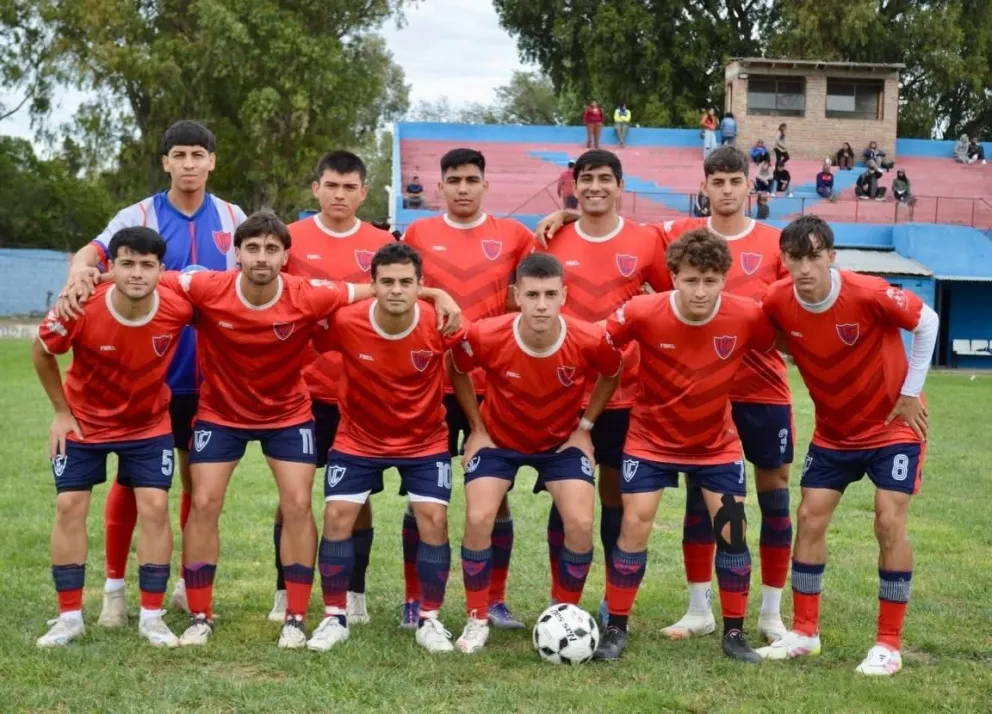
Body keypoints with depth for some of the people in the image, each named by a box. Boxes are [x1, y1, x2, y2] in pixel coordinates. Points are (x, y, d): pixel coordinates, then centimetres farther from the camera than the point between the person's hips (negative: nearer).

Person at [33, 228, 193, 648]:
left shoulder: (178, 309, -27)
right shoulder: (81, 310, -29)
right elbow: (41, 353, -9)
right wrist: (61, 412, -4)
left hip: (149, 424, 0)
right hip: (83, 422, 0)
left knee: (155, 507, -7)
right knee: (69, 507, -3)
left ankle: (152, 616, 4)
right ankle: (70, 617, 8)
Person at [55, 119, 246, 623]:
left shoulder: (232, 219, 5)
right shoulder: (139, 216, -4)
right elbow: (92, 253, -18)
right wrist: (81, 271, -42)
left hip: (208, 376, 3)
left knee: (200, 480, 10)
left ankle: (191, 584, 23)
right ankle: (115, 588, 13)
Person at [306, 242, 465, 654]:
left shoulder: (440, 325, -23)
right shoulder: (344, 323, -25)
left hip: (426, 441, 0)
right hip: (358, 439, 0)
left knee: (433, 519, -8)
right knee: (337, 516, -6)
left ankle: (429, 621, 7)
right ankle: (335, 618, 9)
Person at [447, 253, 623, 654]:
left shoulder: (590, 341, -28)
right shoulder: (485, 337, -29)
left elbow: (612, 374, -2)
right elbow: (456, 372, -4)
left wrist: (584, 426, -4)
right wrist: (478, 428, -3)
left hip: (562, 441, 0)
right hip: (498, 439, 0)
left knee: (580, 523, -15)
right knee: (478, 519, -15)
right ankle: (477, 621, 4)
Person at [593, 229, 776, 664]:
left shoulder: (747, 316, -21)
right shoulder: (642, 313, -26)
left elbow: (778, 347, 0)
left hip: (717, 444, 2)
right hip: (650, 440, -1)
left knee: (733, 531, -1)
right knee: (634, 526, -6)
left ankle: (734, 634, 14)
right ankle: (615, 629, 9)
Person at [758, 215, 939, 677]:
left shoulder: (869, 294, -27)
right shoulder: (777, 302, -17)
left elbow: (927, 322, -12)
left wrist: (911, 392, -10)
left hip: (892, 425, -4)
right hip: (832, 431, 4)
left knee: (889, 524, -10)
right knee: (809, 518, 0)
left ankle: (889, 644, 1)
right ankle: (804, 632, 13)